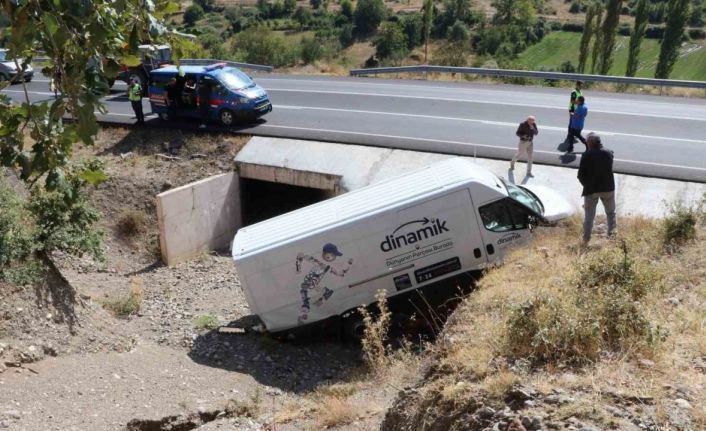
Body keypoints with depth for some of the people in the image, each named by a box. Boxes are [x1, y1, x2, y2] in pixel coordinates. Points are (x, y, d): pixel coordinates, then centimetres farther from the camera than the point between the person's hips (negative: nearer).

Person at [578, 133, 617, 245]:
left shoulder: (586, 156, -14)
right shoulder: (608, 153, -4)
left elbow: (581, 175, -11)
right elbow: (609, 169, 11)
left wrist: (586, 185, 6)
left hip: (591, 189, -2)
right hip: (608, 188, 2)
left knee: (589, 215, 7)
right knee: (611, 213, 19)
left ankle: (586, 239, 7)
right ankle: (612, 235, 18)